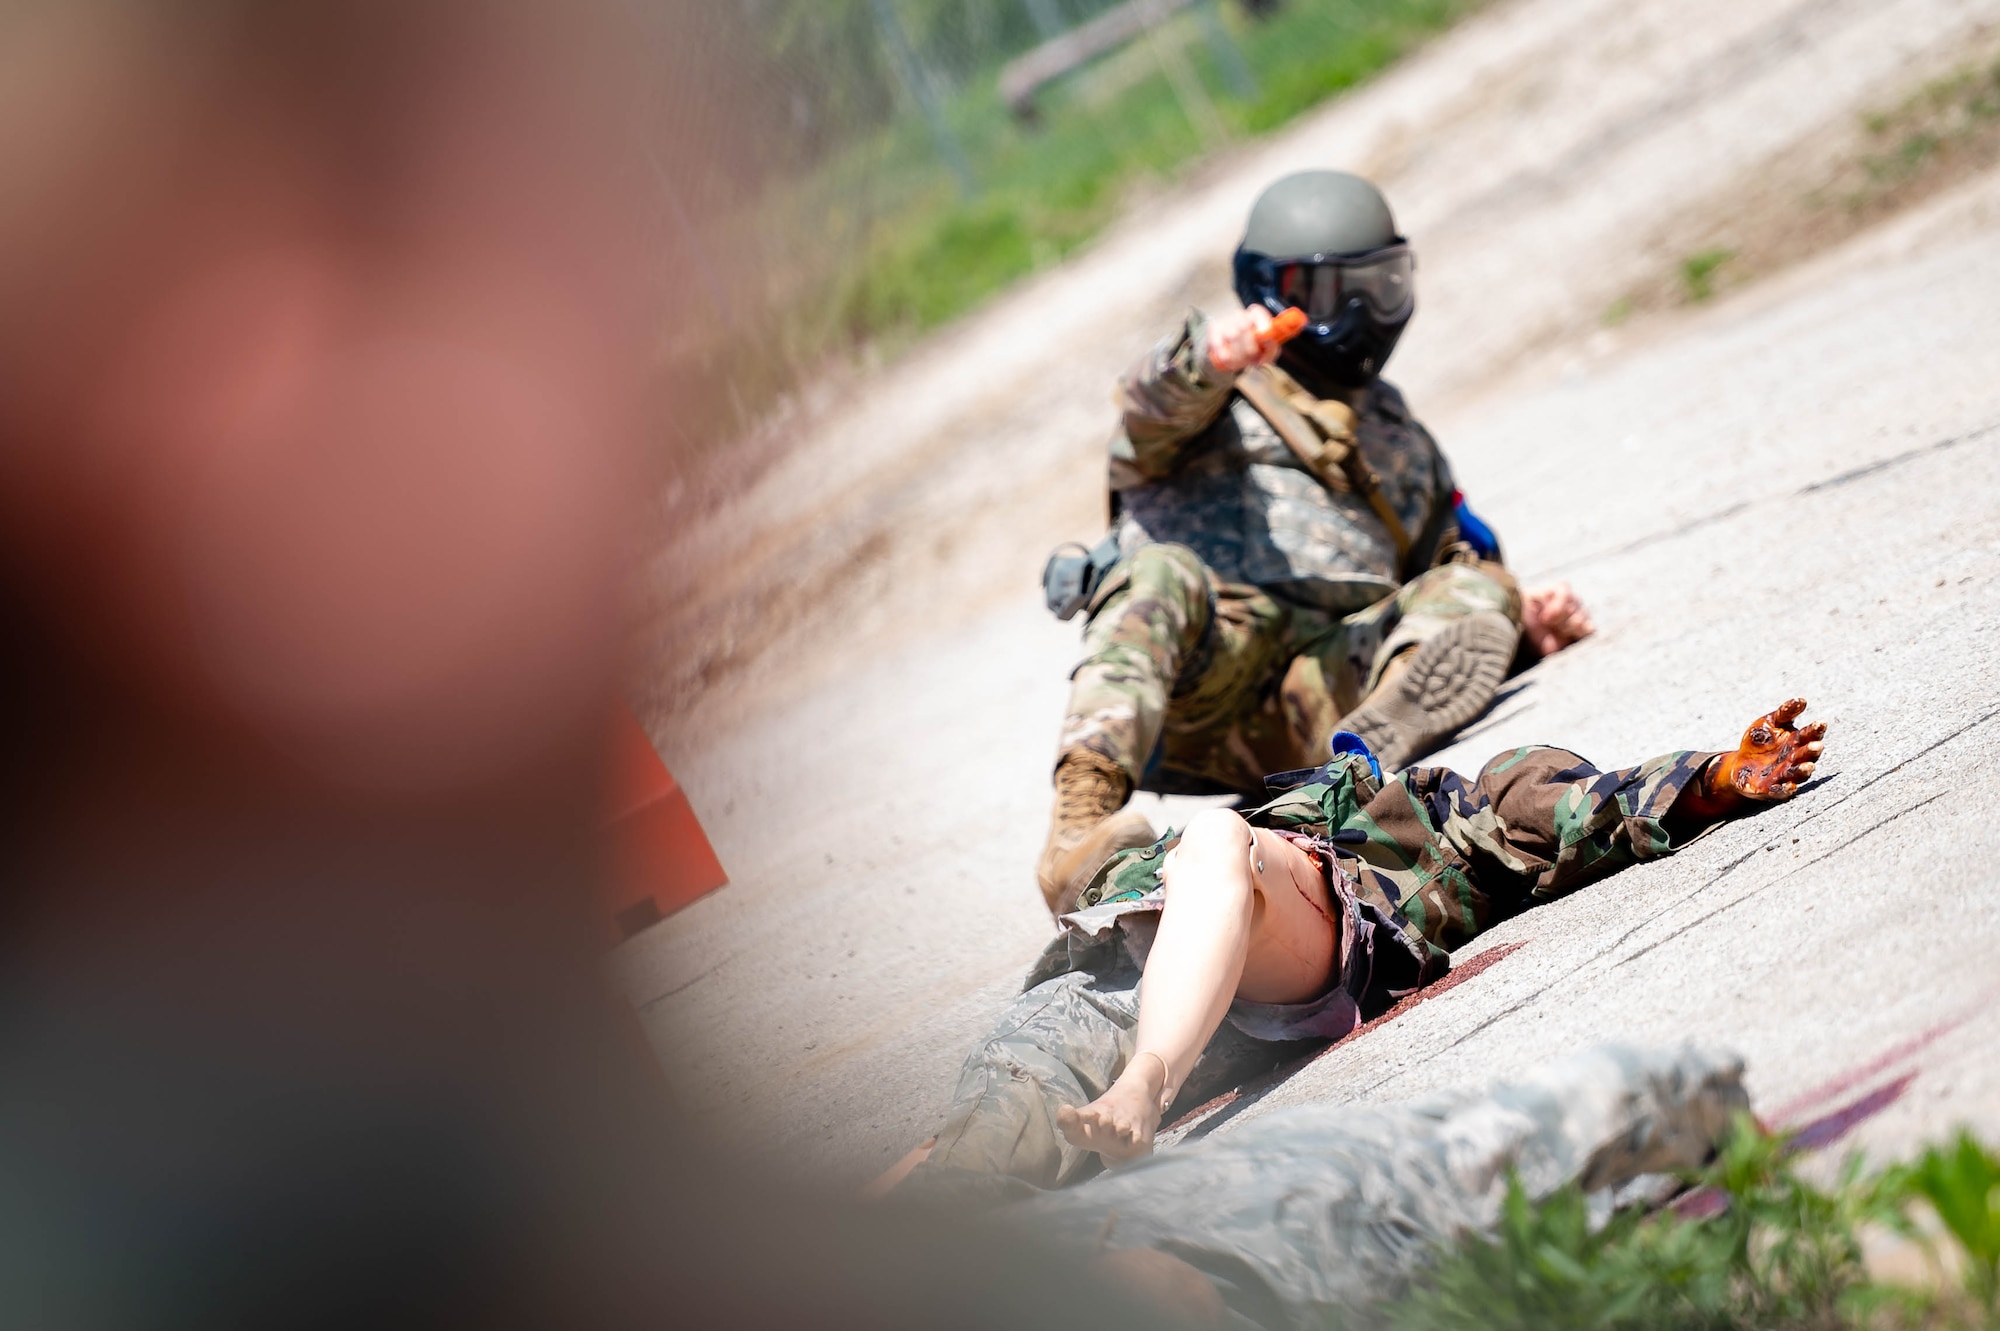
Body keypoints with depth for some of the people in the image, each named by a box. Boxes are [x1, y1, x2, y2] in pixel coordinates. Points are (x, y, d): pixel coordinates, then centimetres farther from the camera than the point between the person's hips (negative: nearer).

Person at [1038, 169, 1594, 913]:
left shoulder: (1402, 442, 36)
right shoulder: (1223, 397, 20)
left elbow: (1452, 567, 36)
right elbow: (1153, 414, -5)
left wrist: (1524, 624, 12)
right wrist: (1208, 358, -30)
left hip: (1332, 673, 4)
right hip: (1200, 663, -3)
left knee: (1478, 592, -18)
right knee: (1161, 575, -35)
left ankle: (1364, 753, -48)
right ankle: (1079, 831, -54)